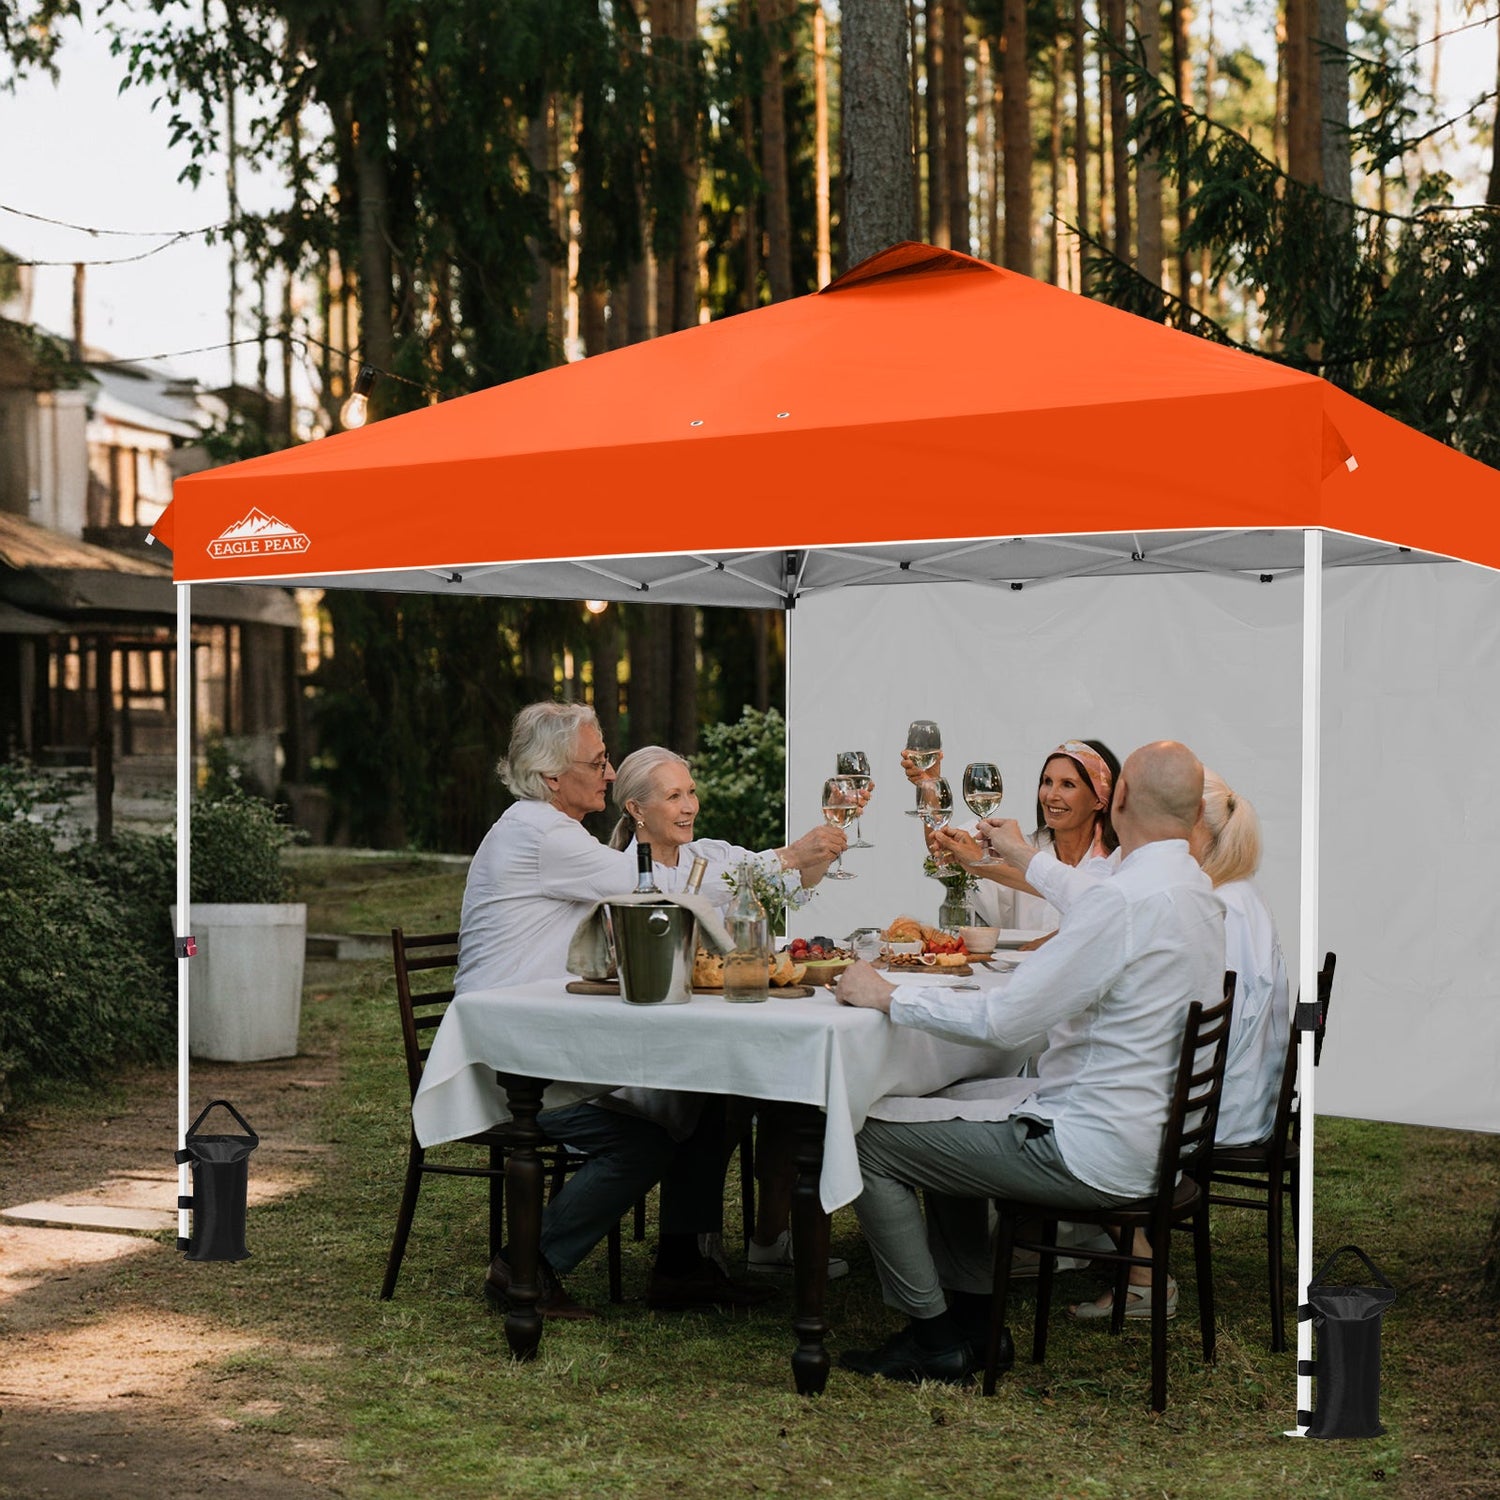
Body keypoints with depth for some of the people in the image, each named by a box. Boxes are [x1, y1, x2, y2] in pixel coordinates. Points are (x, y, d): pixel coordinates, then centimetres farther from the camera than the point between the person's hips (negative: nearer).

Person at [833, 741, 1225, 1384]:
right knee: (946, 1112, 27)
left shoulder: (1125, 901, -24)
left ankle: (937, 1343, 9)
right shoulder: (1200, 892, 6)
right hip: (1157, 1132, 10)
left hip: (1098, 1150, -10)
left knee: (871, 1144, -1)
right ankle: (974, 1318, 28)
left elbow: (1003, 1019, -24)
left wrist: (888, 995, -12)